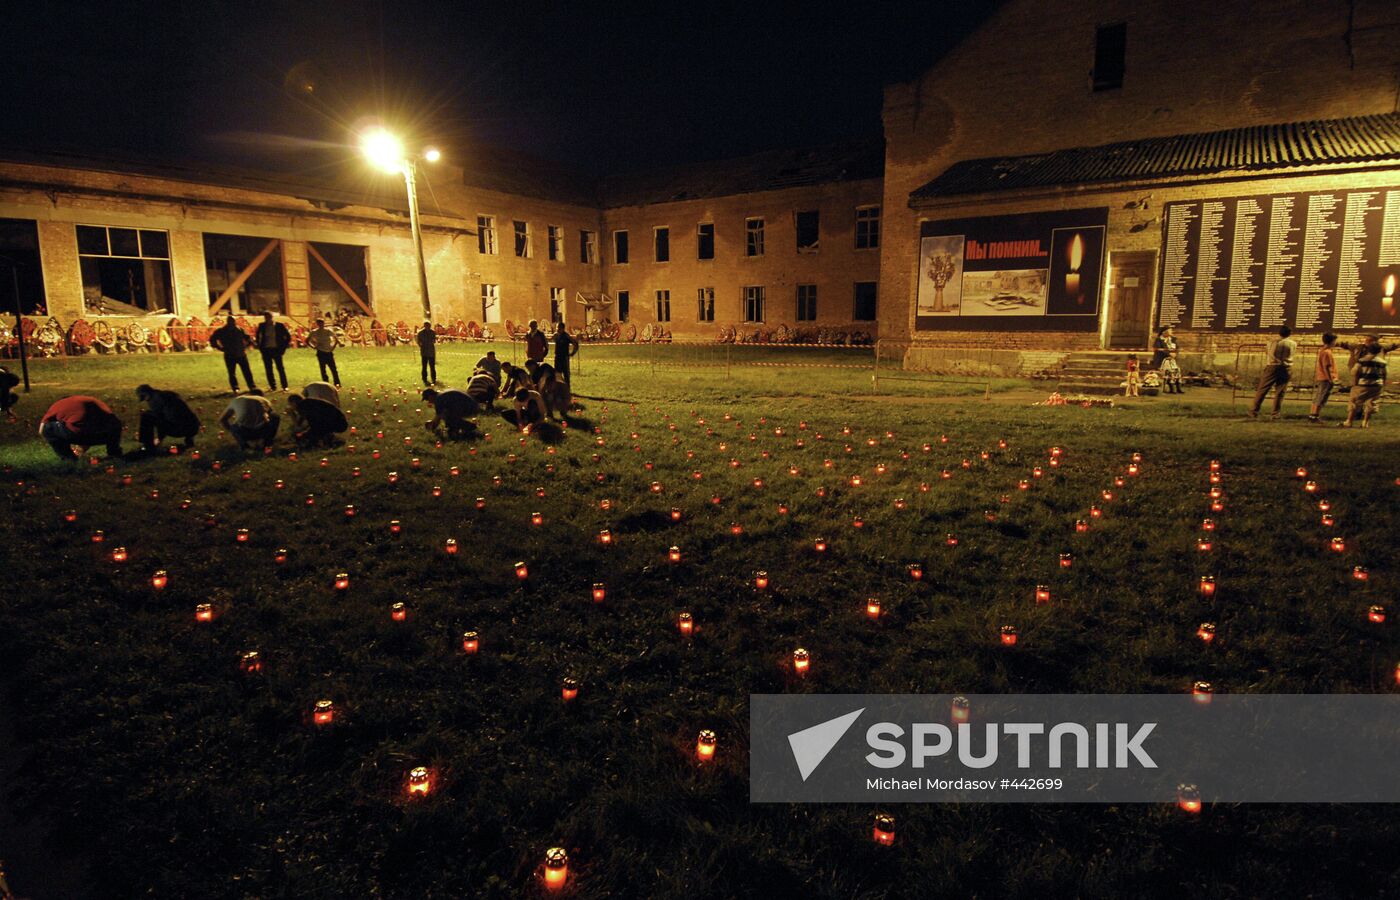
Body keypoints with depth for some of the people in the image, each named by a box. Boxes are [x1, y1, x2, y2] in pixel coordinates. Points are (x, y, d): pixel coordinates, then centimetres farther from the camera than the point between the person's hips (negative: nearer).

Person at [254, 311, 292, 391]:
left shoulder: (279, 325, -4)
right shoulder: (261, 326, 4)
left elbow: (288, 336, 3)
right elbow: (258, 336, 21)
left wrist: (284, 347, -1)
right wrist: (258, 345, 11)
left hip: (276, 349, -2)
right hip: (266, 350, 3)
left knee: (280, 368, -2)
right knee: (268, 369, 4)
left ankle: (285, 386, 4)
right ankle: (272, 386, 12)